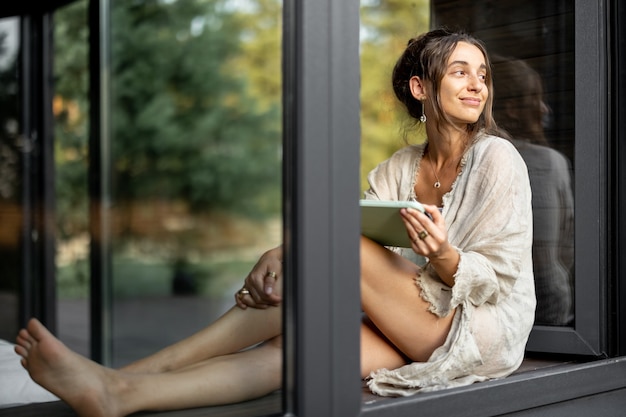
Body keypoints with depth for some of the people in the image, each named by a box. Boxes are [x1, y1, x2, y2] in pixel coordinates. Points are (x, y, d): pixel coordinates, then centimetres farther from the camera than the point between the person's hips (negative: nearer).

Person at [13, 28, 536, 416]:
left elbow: (498, 278, -7)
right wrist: (283, 255, -24)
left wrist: (444, 256, -29)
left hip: (485, 329, -5)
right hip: (414, 336, 5)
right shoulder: (399, 169, 12)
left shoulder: (497, 158, -4)